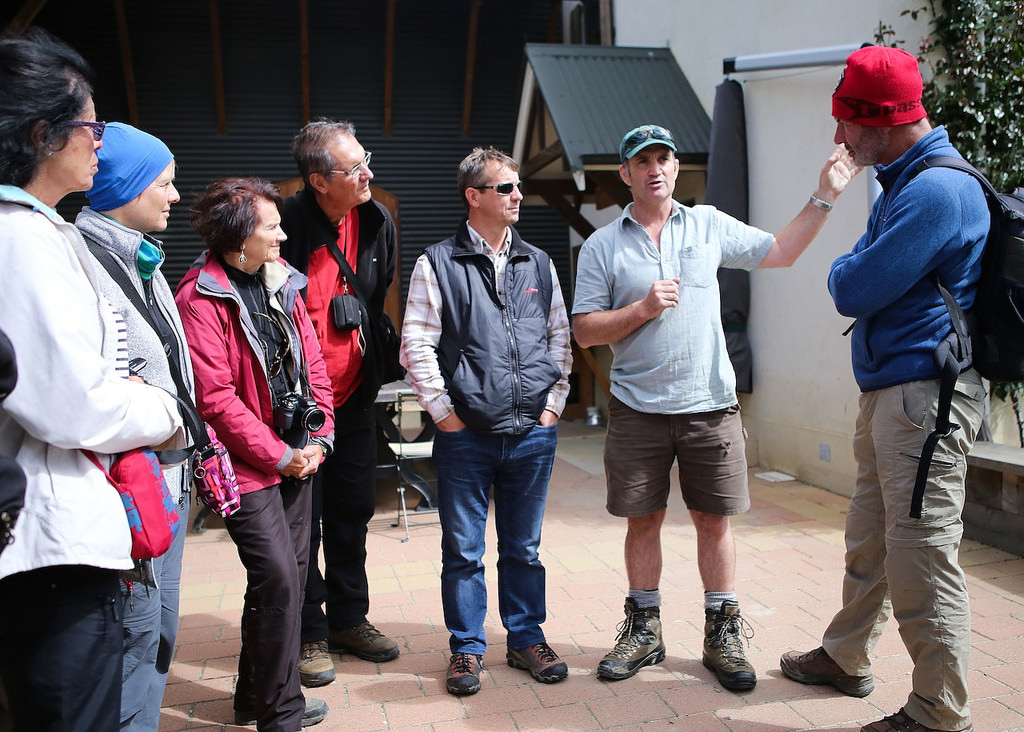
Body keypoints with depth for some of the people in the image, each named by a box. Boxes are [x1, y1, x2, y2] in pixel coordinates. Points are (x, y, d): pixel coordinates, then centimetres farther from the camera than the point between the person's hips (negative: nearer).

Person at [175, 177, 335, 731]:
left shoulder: (282, 283, 10)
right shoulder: (201, 298, -13)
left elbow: (312, 366, 12)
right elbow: (215, 396, -17)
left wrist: (317, 439, 2)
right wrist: (278, 455, -13)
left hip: (296, 460, 8)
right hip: (249, 467, -8)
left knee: (289, 577, 14)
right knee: (278, 581, -9)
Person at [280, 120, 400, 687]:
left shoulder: (375, 221, 1)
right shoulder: (288, 227, -18)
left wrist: (370, 370, 14)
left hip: (352, 397, 6)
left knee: (352, 512, 15)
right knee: (301, 521, 6)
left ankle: (348, 618, 32)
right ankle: (309, 634, 22)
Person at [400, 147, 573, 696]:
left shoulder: (538, 264, 11)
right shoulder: (438, 264, -2)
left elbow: (561, 337, 14)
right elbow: (416, 344, -5)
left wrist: (553, 404, 6)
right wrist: (444, 412, -7)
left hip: (532, 434, 3)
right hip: (465, 436, -3)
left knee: (523, 548, 14)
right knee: (463, 551, 7)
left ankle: (526, 639, 29)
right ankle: (467, 647, 23)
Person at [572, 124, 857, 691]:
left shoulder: (709, 225, 8)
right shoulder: (602, 246, 3)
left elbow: (779, 253, 16)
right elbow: (585, 331, -1)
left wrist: (823, 197, 9)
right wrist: (643, 309, -13)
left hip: (710, 405, 1)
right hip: (637, 409, -1)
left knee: (713, 519, 7)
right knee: (642, 520, 8)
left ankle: (722, 633, 22)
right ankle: (644, 630, 24)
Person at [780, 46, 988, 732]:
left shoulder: (937, 191, -18)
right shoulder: (903, 181, 16)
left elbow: (853, 290, -18)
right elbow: (861, 276, 22)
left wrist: (843, 269, 1)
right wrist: (856, 271, 2)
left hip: (925, 395, -11)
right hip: (888, 392, 11)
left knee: (922, 556, -3)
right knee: (870, 540, 20)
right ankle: (845, 658, 37)